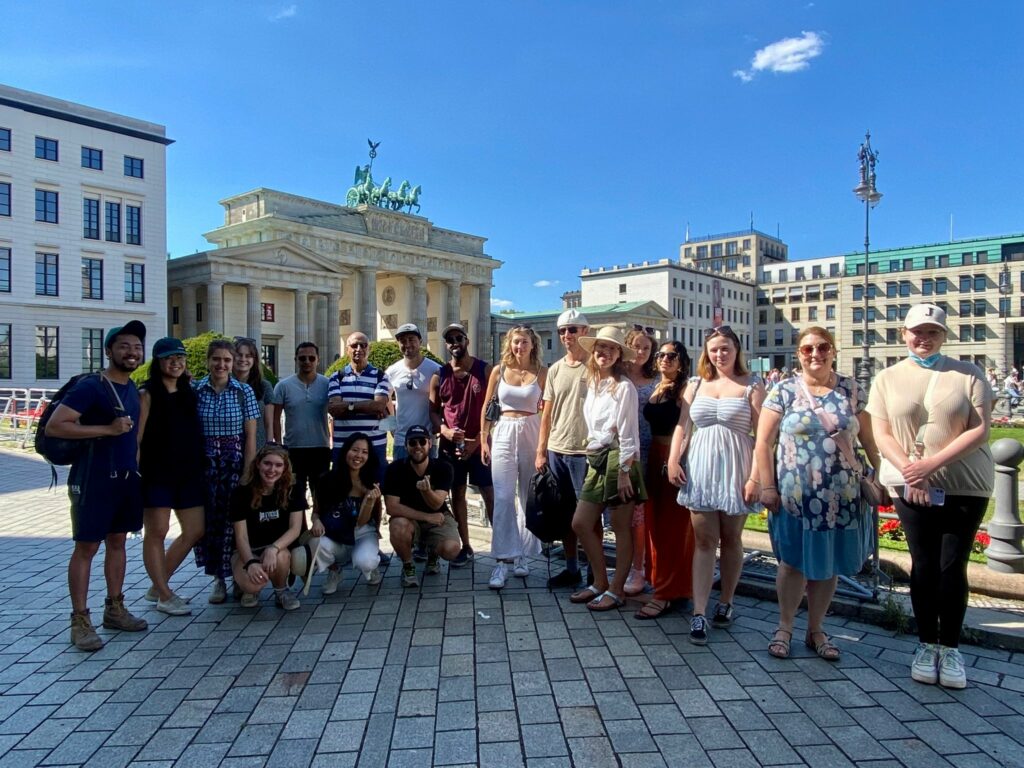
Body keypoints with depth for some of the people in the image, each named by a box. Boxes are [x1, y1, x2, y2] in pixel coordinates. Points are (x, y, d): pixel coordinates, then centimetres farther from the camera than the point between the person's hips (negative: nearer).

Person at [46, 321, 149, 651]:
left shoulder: (132, 388, 11)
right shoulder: (90, 386, -13)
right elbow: (54, 426, -20)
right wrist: (107, 429, -23)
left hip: (127, 477, 8)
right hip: (94, 480, -7)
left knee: (117, 542, 14)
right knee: (86, 546, 0)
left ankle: (114, 608, 25)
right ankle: (80, 620, 8)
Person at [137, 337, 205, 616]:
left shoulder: (189, 391, 12)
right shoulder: (148, 394, -5)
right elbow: (137, 437, -10)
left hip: (188, 472, 7)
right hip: (157, 473, -7)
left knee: (194, 531, 9)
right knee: (157, 532, 2)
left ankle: (157, 585, 25)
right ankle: (164, 595, 14)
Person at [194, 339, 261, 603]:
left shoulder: (244, 391, -1)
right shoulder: (196, 390, 2)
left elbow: (251, 436, -2)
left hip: (235, 462, -1)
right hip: (205, 462, 1)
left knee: (235, 519, -1)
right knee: (208, 519, 3)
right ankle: (218, 578, 18)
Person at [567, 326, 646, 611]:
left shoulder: (624, 387, -10)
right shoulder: (592, 384, 13)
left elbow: (627, 433, -13)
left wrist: (624, 472, -15)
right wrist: (592, 458, 14)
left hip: (617, 459, -8)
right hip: (596, 460, 8)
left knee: (621, 528, 4)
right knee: (581, 523, 9)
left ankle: (616, 590, 17)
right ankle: (600, 583, 24)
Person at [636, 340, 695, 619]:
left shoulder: (684, 389, -7)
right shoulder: (656, 388, 14)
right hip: (655, 456, 8)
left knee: (673, 525, -1)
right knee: (655, 522, 13)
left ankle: (667, 592, 5)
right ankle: (663, 583, 27)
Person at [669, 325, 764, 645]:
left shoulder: (751, 386, 0)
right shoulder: (696, 384, 10)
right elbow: (682, 426, 6)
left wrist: (755, 477, -12)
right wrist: (673, 460, -7)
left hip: (735, 469, -2)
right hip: (700, 467, 2)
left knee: (730, 538, 10)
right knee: (704, 540, 1)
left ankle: (725, 603, 27)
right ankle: (699, 613, 0)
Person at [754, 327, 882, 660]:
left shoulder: (852, 391, 5)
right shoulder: (783, 392, -2)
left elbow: (870, 439, 8)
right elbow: (763, 442, -4)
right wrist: (767, 486, -8)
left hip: (841, 496, 3)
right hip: (795, 495, -2)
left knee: (828, 565, 12)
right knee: (794, 562, 7)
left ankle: (816, 630, 30)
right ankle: (784, 627, 25)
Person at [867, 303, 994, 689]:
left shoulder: (968, 374, 1)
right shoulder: (887, 379, 5)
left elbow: (980, 430, -6)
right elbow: (881, 433, 0)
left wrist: (933, 463, -18)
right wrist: (909, 469, -16)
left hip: (965, 486, -1)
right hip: (912, 488, 1)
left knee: (953, 566, 1)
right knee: (924, 565, 5)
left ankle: (950, 648, 17)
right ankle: (927, 645, 19)